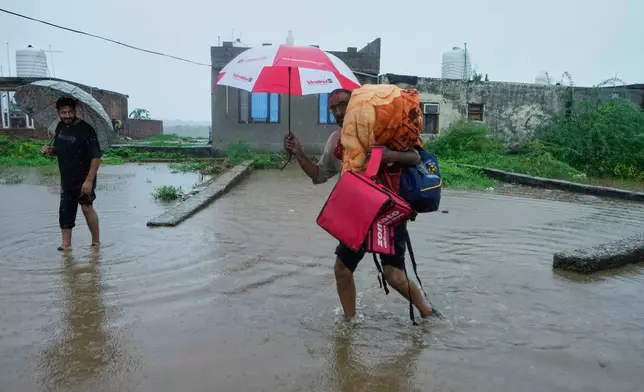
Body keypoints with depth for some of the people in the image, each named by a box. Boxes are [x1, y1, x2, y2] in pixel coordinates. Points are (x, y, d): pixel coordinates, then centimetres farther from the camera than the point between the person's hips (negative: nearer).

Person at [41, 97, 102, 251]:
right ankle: (66, 243, 20)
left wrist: (89, 180, -24)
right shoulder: (60, 127, 6)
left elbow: (96, 157, -20)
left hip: (83, 179, -7)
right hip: (66, 179, 7)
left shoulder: (86, 129, -17)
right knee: (65, 211, 10)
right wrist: (50, 150, -3)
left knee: (87, 207, -5)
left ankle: (96, 241, 9)